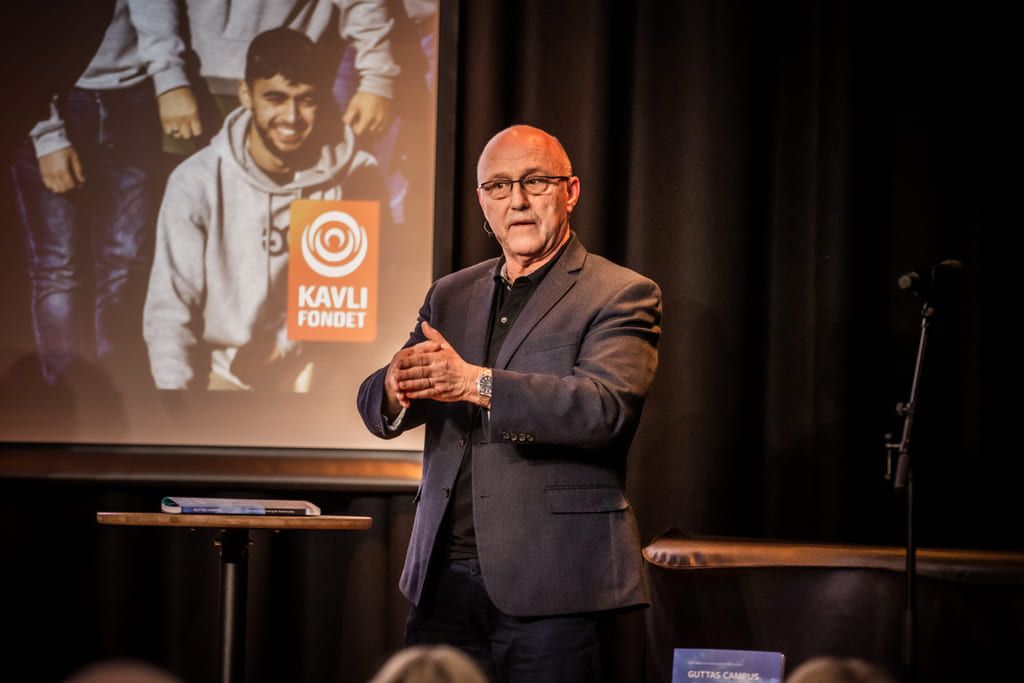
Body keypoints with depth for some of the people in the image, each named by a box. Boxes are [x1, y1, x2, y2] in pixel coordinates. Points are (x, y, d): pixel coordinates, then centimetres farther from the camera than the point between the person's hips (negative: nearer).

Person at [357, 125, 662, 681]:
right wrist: (398, 384, -16)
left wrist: (475, 383, -27)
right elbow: (375, 406, 9)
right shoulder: (451, 295, 17)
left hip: (550, 584, -5)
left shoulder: (621, 296, -1)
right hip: (444, 576, 5)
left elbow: (607, 406, -18)